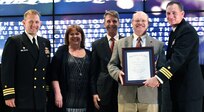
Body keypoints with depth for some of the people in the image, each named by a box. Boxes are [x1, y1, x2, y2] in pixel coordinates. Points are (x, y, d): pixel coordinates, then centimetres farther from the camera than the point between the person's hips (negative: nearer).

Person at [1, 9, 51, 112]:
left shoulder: (45, 42, 14)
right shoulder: (13, 42, -3)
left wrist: (48, 92, 13)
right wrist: (9, 95, -13)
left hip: (41, 99, 5)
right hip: (22, 99, -5)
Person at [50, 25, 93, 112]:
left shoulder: (88, 54, 11)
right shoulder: (62, 51, 3)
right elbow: (54, 75, -3)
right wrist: (58, 93, -12)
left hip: (84, 99, 3)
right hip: (67, 97, -3)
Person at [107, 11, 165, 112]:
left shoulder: (158, 45, 9)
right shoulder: (120, 43, 12)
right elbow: (112, 65, 11)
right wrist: (118, 73, -10)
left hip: (149, 96, 0)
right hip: (126, 96, 1)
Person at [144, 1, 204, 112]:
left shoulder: (187, 30, -17)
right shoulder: (174, 31, 14)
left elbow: (178, 57, -28)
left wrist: (158, 78, -35)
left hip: (189, 86, -9)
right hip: (178, 85, 9)